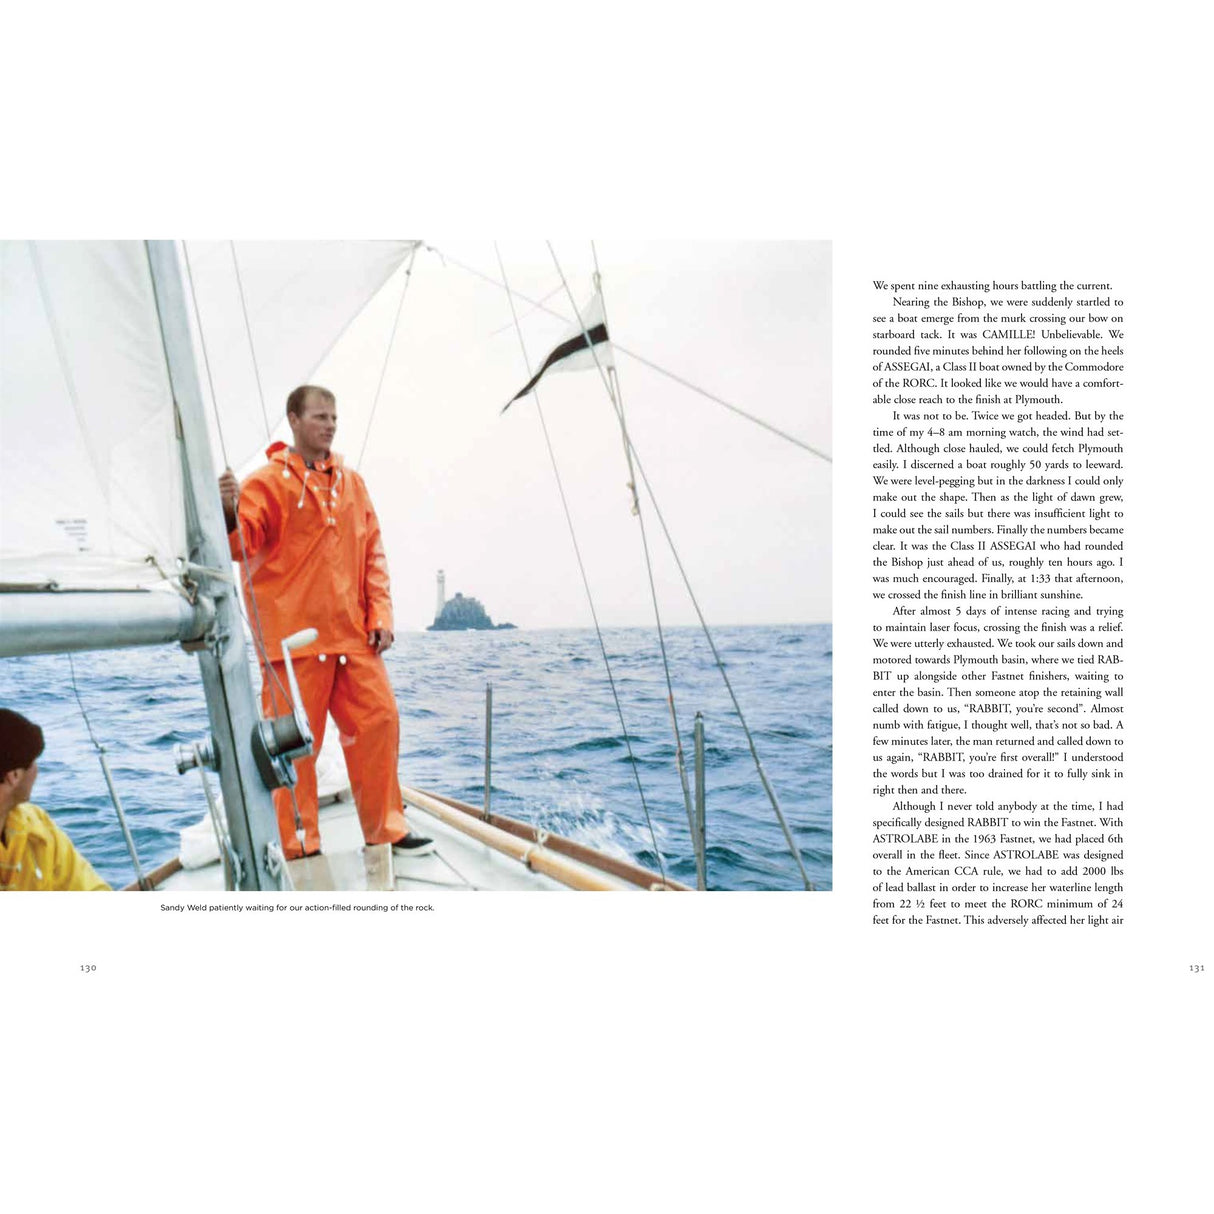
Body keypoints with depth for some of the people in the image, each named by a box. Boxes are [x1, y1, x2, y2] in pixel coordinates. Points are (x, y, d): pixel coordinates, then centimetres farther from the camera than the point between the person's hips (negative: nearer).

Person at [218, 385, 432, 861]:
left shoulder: (351, 482, 15)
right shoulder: (266, 483, 0)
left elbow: (372, 553, 15)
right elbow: (242, 545, -12)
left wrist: (380, 615, 7)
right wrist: (230, 512, -34)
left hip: (353, 634, 5)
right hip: (293, 636, -4)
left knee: (379, 720, 4)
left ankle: (385, 828, 20)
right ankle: (297, 844, 15)